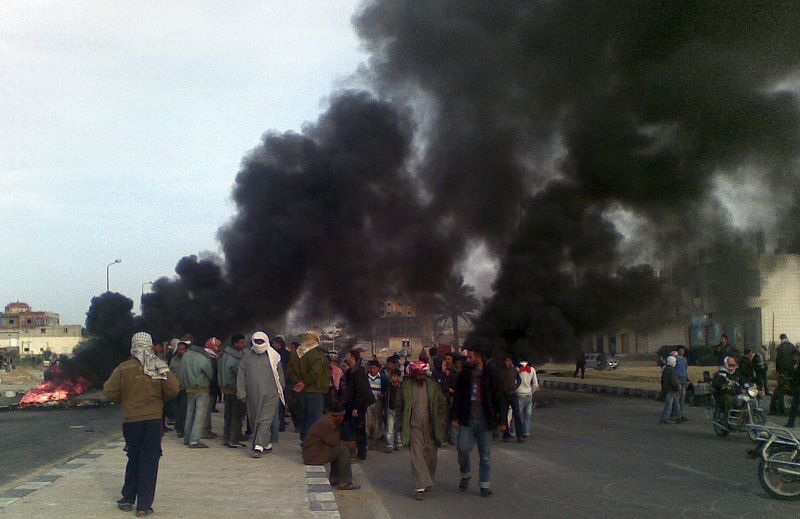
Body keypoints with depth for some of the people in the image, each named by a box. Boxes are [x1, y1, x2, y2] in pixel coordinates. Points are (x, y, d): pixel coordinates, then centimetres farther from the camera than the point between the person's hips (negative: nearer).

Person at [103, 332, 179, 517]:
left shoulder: (123, 368, -4)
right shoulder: (161, 367, -3)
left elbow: (110, 392, -6)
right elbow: (173, 390, -7)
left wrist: (124, 399, 13)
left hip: (131, 420, 1)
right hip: (154, 419, 0)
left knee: (134, 458, 17)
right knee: (149, 461, 3)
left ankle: (128, 499, 23)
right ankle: (144, 505, 2)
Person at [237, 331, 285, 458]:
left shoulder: (273, 356, 3)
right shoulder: (247, 356, 7)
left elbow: (280, 375, 9)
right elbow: (241, 375, 8)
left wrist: (280, 391, 7)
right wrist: (241, 392, 2)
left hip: (270, 395, -3)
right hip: (252, 395, 3)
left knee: (265, 421, -10)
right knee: (254, 421, 10)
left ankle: (258, 447, -12)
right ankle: (267, 444, 23)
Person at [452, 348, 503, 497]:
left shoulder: (491, 376, -2)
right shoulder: (464, 374, 4)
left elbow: (498, 399, 1)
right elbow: (457, 396, 8)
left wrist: (501, 420, -1)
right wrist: (454, 416, 2)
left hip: (485, 421, -1)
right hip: (467, 420, 1)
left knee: (485, 455, 6)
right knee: (463, 449, -5)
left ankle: (485, 485, 17)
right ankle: (465, 474, 22)